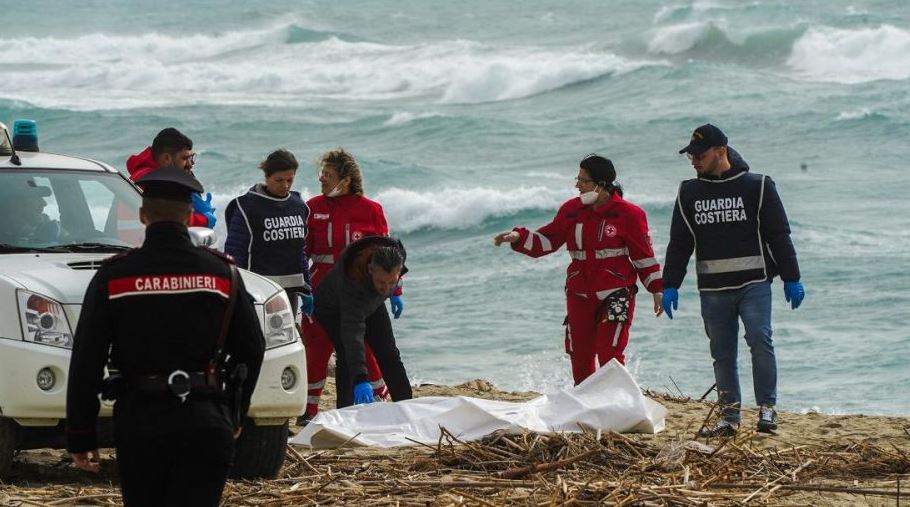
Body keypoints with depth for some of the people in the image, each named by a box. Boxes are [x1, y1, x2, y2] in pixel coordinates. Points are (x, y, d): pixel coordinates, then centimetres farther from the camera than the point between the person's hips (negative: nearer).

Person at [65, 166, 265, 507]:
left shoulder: (113, 277, -2)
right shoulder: (223, 274, 2)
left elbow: (86, 363, -3)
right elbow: (251, 351, 10)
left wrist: (80, 437, 3)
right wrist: (235, 414, 23)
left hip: (138, 422, 0)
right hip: (206, 423, 0)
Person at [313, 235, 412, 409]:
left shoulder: (397, 254, -32)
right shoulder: (352, 279, -48)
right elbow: (353, 331, -53)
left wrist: (394, 294, 14)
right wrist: (360, 379, -60)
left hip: (371, 304, 5)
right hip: (332, 308, -5)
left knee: (388, 354, 6)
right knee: (346, 355, -23)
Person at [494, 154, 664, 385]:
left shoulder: (627, 214, -6)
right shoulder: (572, 210, 6)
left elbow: (644, 254, 0)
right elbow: (546, 240, 11)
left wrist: (657, 290, 1)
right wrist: (518, 237, -4)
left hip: (616, 295, -5)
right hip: (580, 295, 5)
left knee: (610, 355, -13)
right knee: (580, 357, 8)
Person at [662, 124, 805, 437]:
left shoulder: (757, 187, 1)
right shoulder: (689, 193, 11)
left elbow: (779, 235, 2)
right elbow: (679, 243, 15)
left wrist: (791, 279, -1)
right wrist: (670, 286, 9)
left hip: (754, 284, -4)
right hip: (713, 290, 4)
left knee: (759, 339, -18)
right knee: (722, 353, 5)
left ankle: (767, 409, -11)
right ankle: (729, 417, 11)